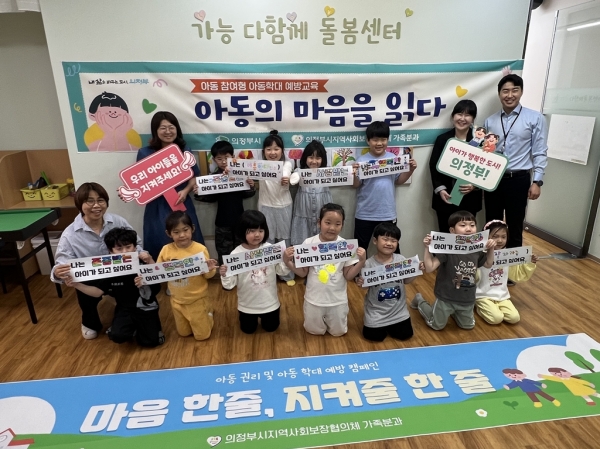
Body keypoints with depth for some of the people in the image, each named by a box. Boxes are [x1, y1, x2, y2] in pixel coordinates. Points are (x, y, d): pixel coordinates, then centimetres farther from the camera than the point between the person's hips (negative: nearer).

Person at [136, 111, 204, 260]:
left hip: (182, 205, 1)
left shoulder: (184, 150, 6)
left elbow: (195, 176, 10)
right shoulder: (145, 153, 1)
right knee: (160, 248, -1)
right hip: (158, 208, -1)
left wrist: (185, 191, -7)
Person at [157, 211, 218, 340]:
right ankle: (204, 313, 45)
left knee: (202, 335, 11)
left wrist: (210, 270, -34)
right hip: (177, 300, 4)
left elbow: (207, 275, -12)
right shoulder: (166, 249, -10)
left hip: (197, 299, -3)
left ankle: (208, 310, 37)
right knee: (184, 333, 21)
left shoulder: (200, 249, -20)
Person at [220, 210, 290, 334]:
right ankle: (253, 317, 50)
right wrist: (224, 275, -38)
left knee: (271, 327, 22)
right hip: (247, 304, -1)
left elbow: (282, 272, -3)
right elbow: (230, 285, -18)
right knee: (248, 329, 21)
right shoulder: (236, 254, -21)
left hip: (269, 302, 1)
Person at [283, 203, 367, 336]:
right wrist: (287, 262, -21)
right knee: (315, 331, 17)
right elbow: (303, 272, -7)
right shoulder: (309, 243, -14)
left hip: (337, 299, 0)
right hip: (314, 298, 0)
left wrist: (362, 261, -23)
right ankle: (321, 324, 47)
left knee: (338, 332, 17)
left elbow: (348, 275, -9)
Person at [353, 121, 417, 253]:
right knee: (360, 248, 13)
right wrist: (354, 175, -28)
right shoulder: (362, 160, -8)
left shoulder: (393, 158, 0)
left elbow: (398, 181, 8)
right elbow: (356, 185, -8)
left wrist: (410, 170, -5)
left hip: (387, 214, 2)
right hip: (365, 214, -2)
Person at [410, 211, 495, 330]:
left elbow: (488, 264, 13)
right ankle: (419, 301, 38)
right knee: (437, 326, 15)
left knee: (468, 326, 24)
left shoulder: (476, 249, -6)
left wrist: (491, 249, -1)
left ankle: (453, 311, 51)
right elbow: (429, 268, -29)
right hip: (446, 297, -5)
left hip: (467, 299, 5)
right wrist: (427, 248, -35)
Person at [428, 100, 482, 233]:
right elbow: (434, 166, 2)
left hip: (469, 198, 0)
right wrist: (440, 189, -11)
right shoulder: (442, 139, 5)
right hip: (445, 197, 1)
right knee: (445, 234, 6)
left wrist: (474, 186, -15)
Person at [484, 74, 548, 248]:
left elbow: (540, 153, -3)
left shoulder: (535, 118, -2)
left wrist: (537, 181, -10)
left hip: (518, 180, -3)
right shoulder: (489, 121, 7)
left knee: (515, 227, 9)